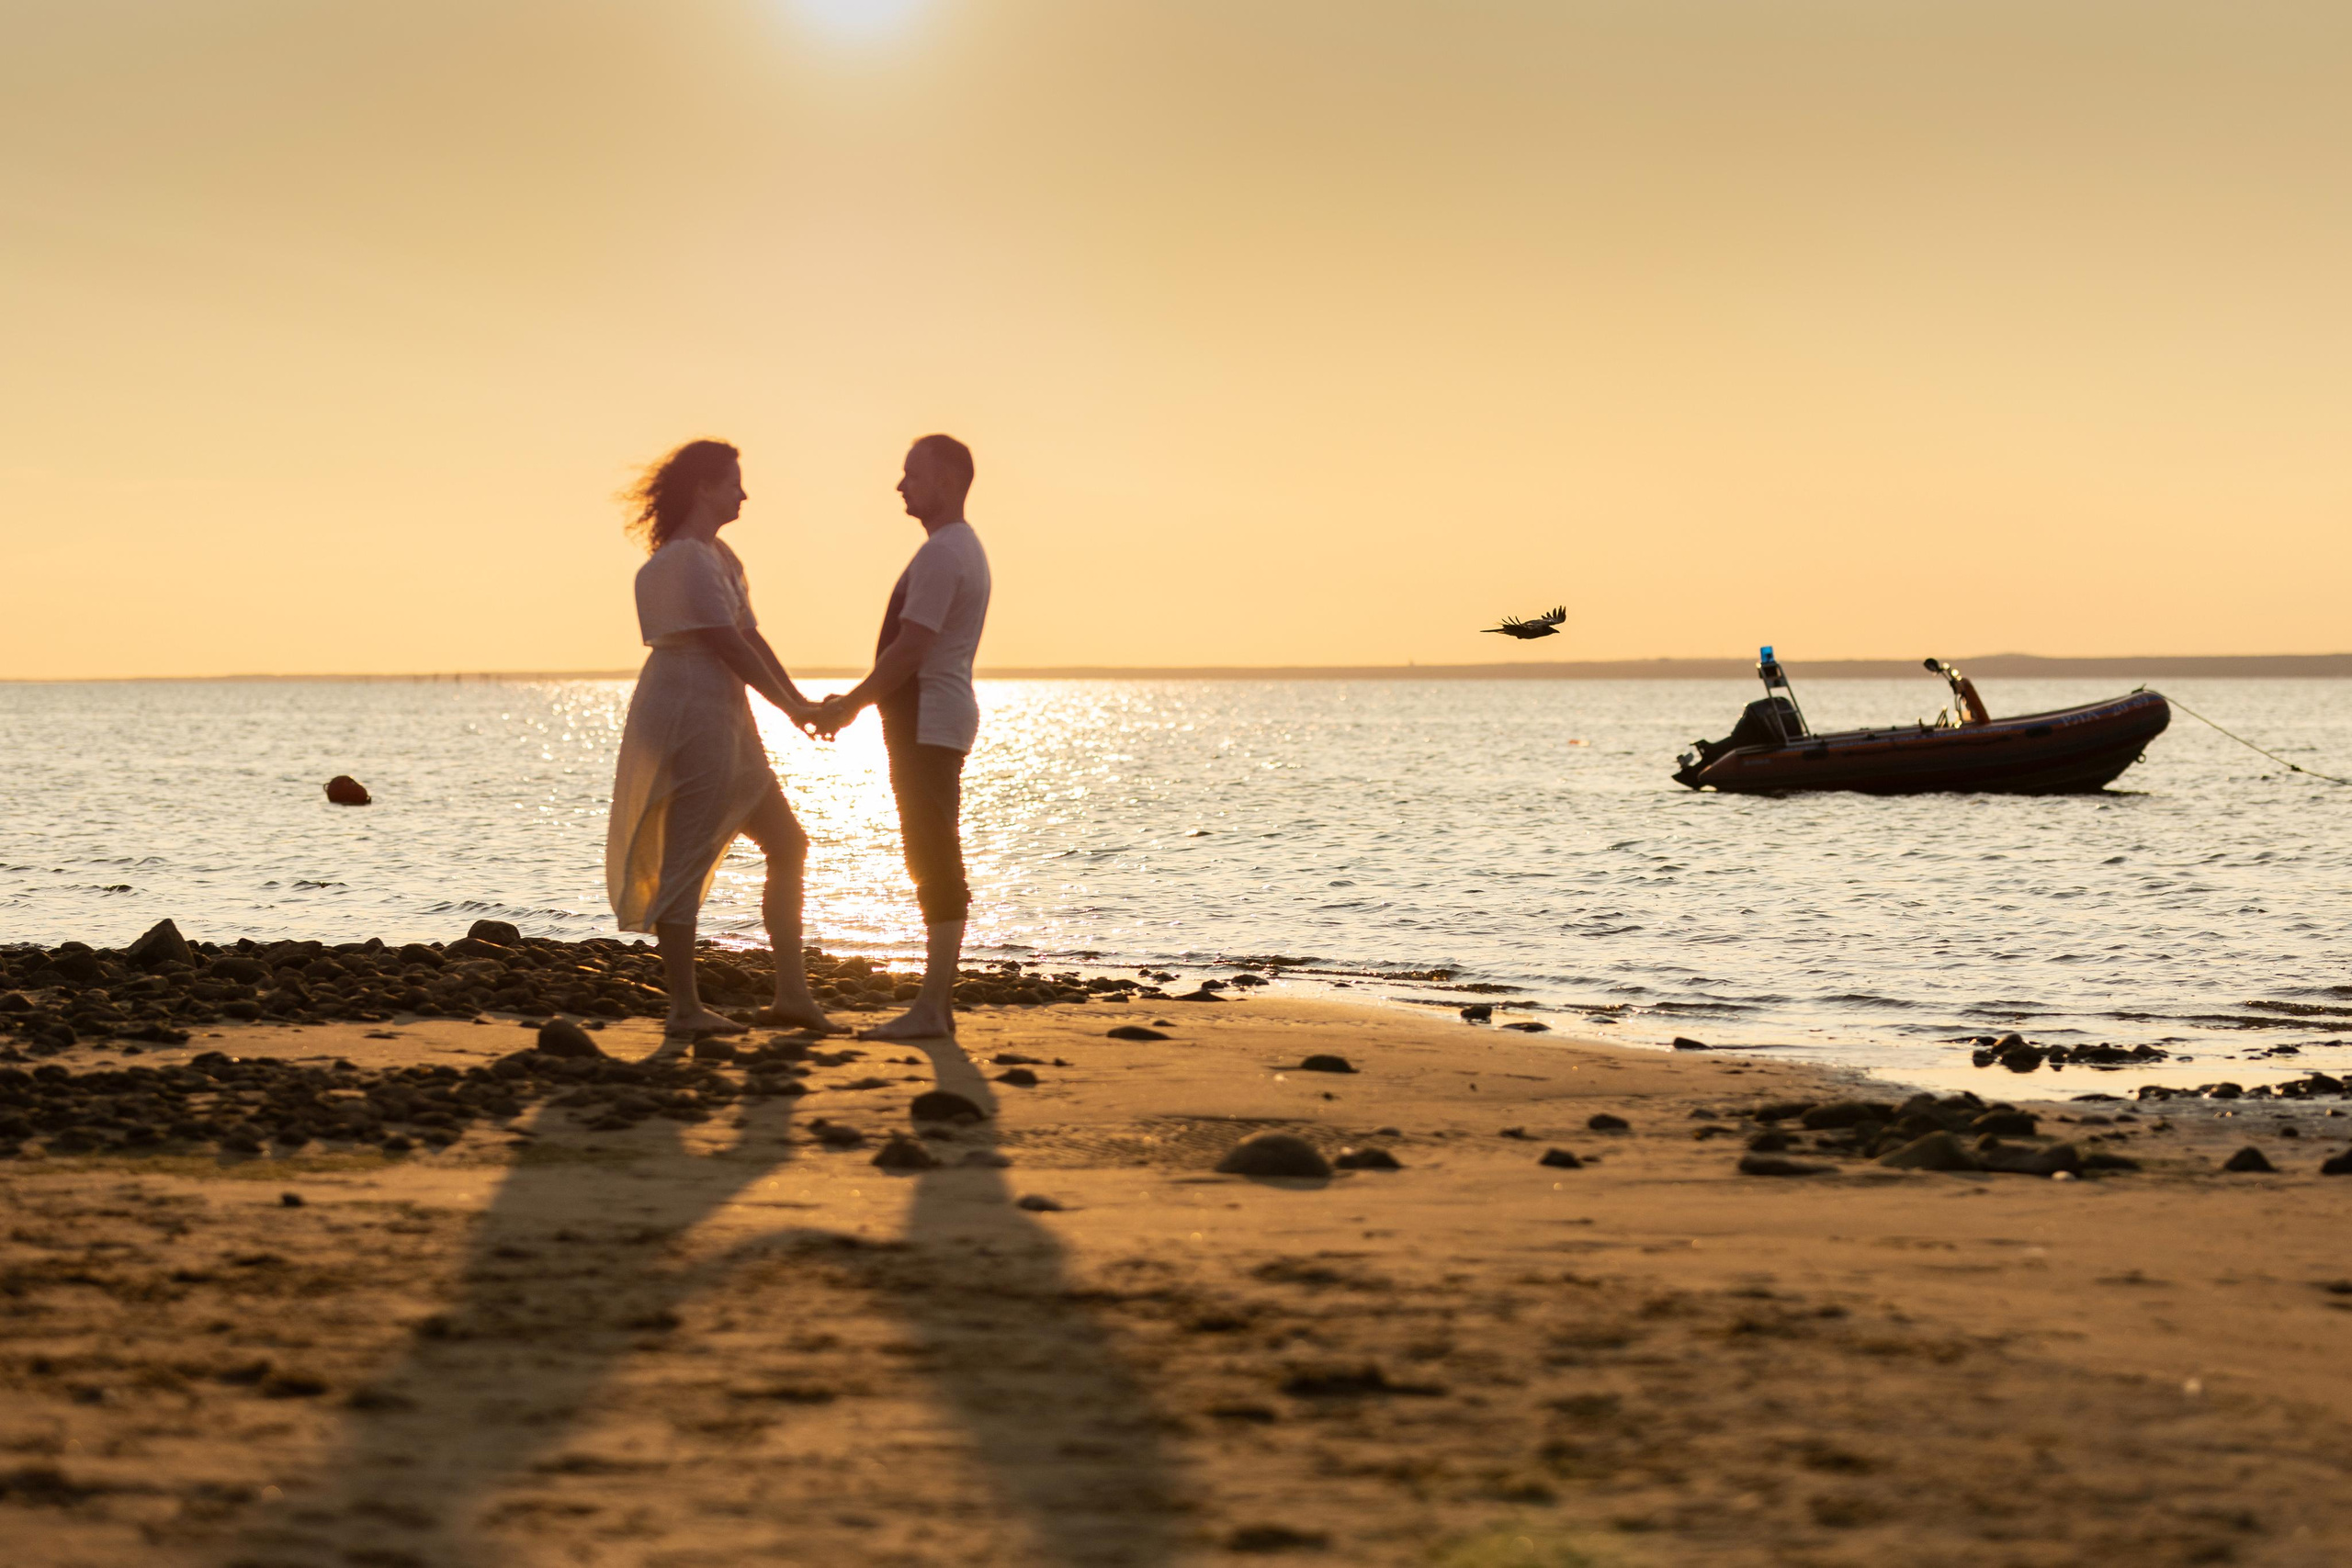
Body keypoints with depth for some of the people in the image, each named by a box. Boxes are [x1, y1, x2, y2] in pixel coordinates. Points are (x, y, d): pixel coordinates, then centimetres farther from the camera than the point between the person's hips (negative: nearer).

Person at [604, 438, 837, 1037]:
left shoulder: (718, 556, 19)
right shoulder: (687, 560, -14)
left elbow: (750, 637, 17)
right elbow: (728, 644, -16)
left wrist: (798, 701, 7)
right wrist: (790, 704, -8)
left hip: (723, 721, 11)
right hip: (690, 715, -11)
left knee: (787, 846, 12)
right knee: (686, 864, -6)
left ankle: (792, 993, 14)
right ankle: (684, 1008, -3)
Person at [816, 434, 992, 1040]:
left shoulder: (942, 554, -15)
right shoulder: (963, 548, 18)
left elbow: (911, 651, -20)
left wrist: (849, 706, -11)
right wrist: (857, 702, 20)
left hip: (926, 721, -11)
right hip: (939, 720, 11)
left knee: (934, 861, -10)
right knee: (936, 864, 11)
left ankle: (931, 1009, -11)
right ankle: (939, 1005, 15)